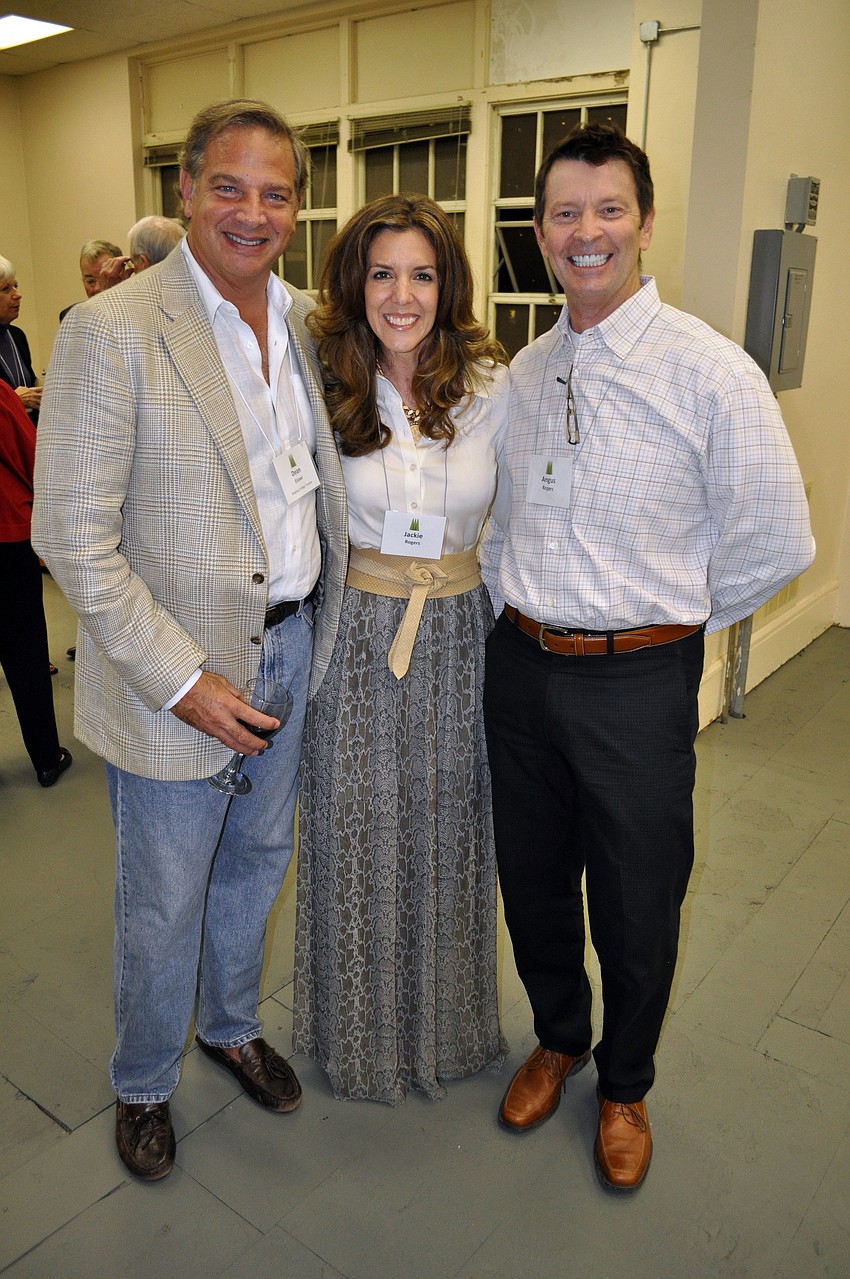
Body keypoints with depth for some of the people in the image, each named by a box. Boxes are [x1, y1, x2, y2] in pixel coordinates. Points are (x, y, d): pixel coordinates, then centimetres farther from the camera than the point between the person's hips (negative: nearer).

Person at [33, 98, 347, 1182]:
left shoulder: (304, 320, 4)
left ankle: (231, 1027, 51)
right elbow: (72, 538, -17)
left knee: (257, 862, 24)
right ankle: (142, 1086, 41)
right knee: (162, 907, 13)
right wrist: (180, 679, -19)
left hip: (289, 646, 6)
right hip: (176, 673, -6)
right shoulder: (112, 331, -16)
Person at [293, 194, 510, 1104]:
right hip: (358, 636, 0)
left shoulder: (492, 389, -5)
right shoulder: (326, 390, -5)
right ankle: (362, 1030, 39)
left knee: (449, 833, 16)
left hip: (461, 636, 1)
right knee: (359, 833, 12)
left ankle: (447, 1025, 43)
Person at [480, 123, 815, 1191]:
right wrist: (515, 597, 7)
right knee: (532, 882, 19)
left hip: (638, 683, -4)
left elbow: (776, 540, -9)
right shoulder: (523, 372, 6)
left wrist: (666, 620, -2)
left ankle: (624, 1085, 40)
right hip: (520, 667, 5)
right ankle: (557, 1038, 47)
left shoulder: (709, 370, -12)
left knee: (636, 910, 12)